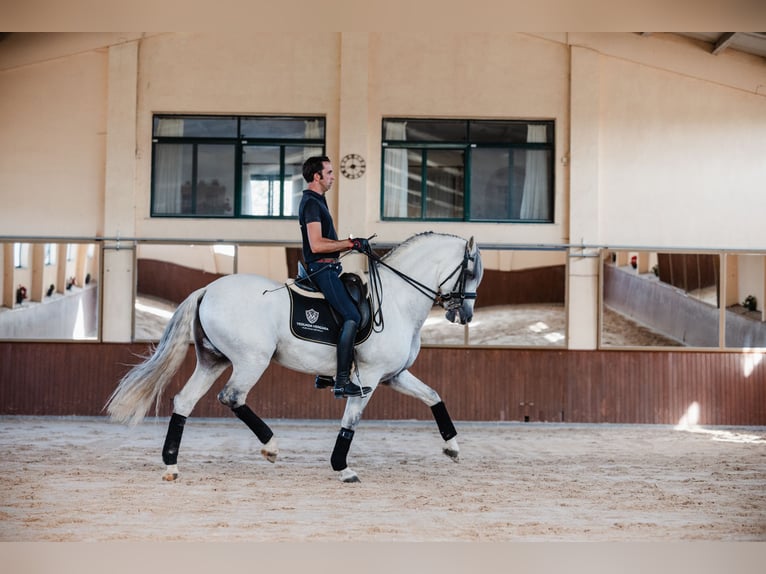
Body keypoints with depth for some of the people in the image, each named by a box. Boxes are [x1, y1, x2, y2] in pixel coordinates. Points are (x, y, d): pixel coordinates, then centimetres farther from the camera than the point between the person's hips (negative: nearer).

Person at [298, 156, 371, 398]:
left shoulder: (317, 201, 19)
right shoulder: (311, 203, -14)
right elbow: (317, 244, -23)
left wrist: (350, 244, 12)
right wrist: (351, 243, -18)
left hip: (327, 268, 11)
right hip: (322, 268, -11)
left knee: (340, 315, 16)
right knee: (352, 317, -18)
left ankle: (325, 375, 21)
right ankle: (342, 382, -19)